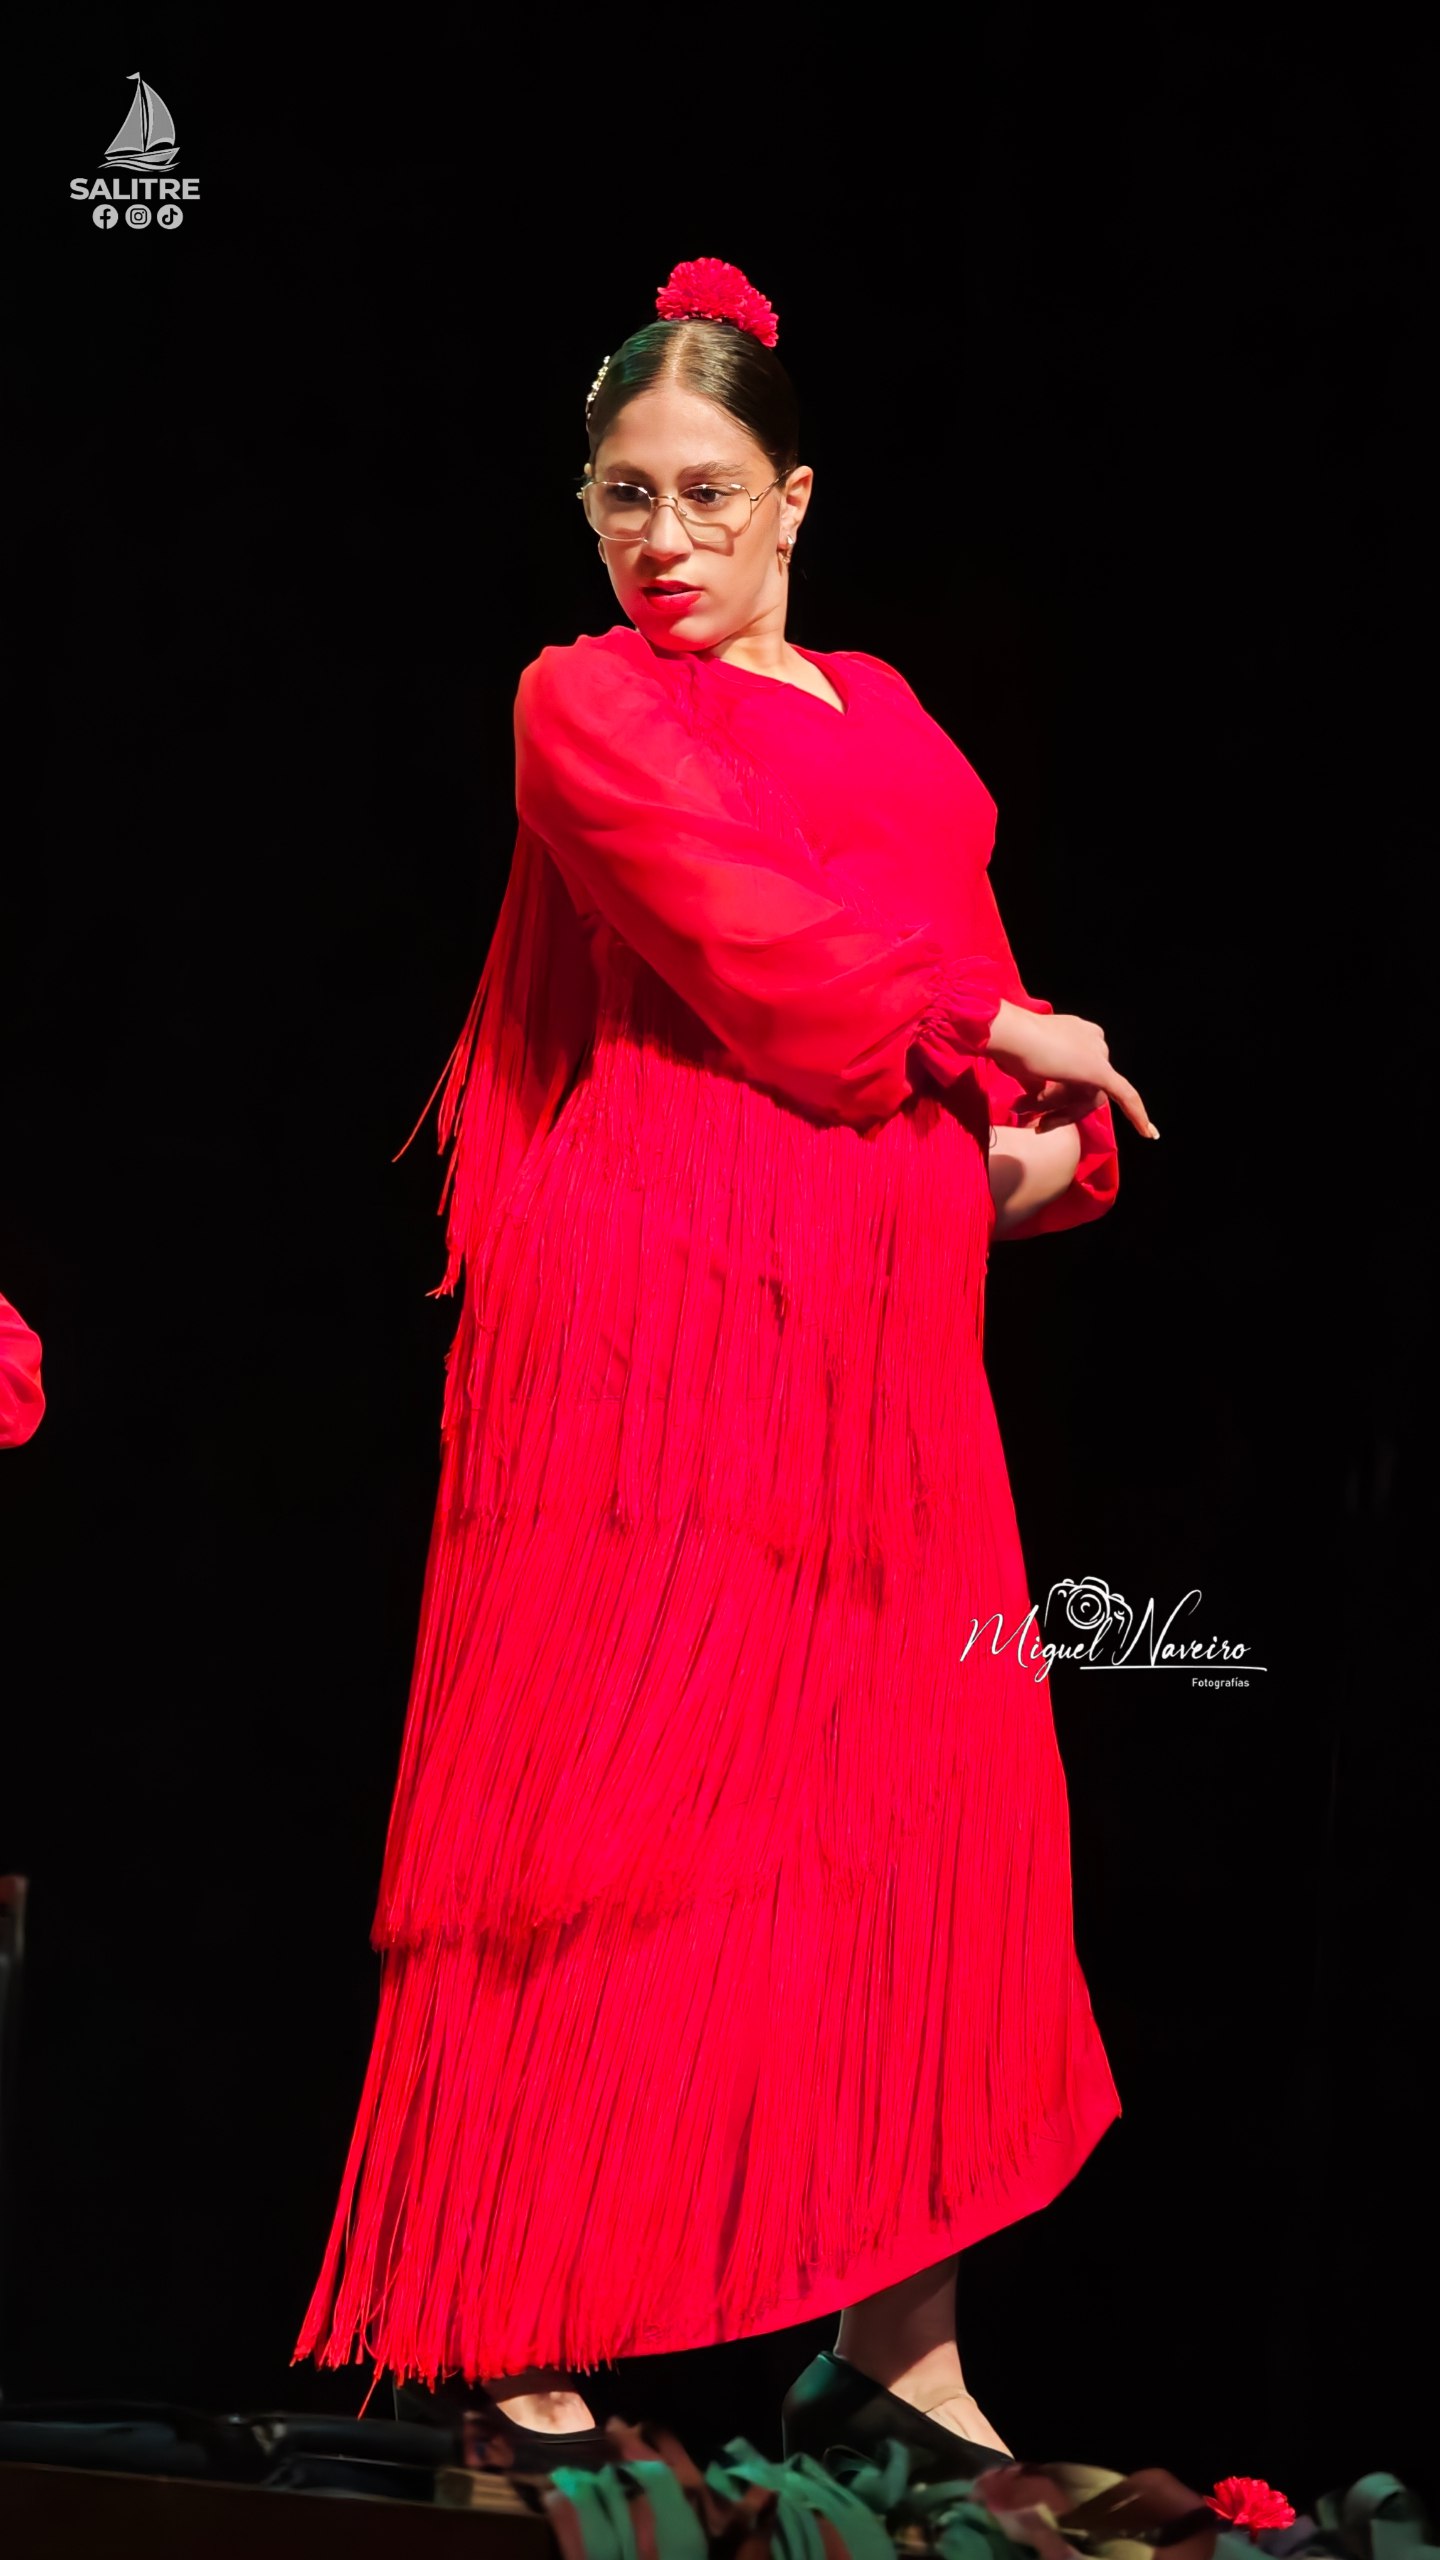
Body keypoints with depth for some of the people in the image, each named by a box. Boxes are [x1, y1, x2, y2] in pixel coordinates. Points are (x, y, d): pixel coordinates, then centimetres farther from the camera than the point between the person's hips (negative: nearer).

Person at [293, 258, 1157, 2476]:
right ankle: (531, 2355, -4)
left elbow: (970, 965, 17)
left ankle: (901, 2349, 9)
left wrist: (1045, 1142, -4)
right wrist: (1006, 1031, -2)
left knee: (928, 1815, 3)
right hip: (651, 1316, -6)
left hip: (880, 1336, 7)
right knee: (609, 1806, -8)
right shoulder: (586, 705, 0)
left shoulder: (888, 716, 20)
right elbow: (753, 955, -11)